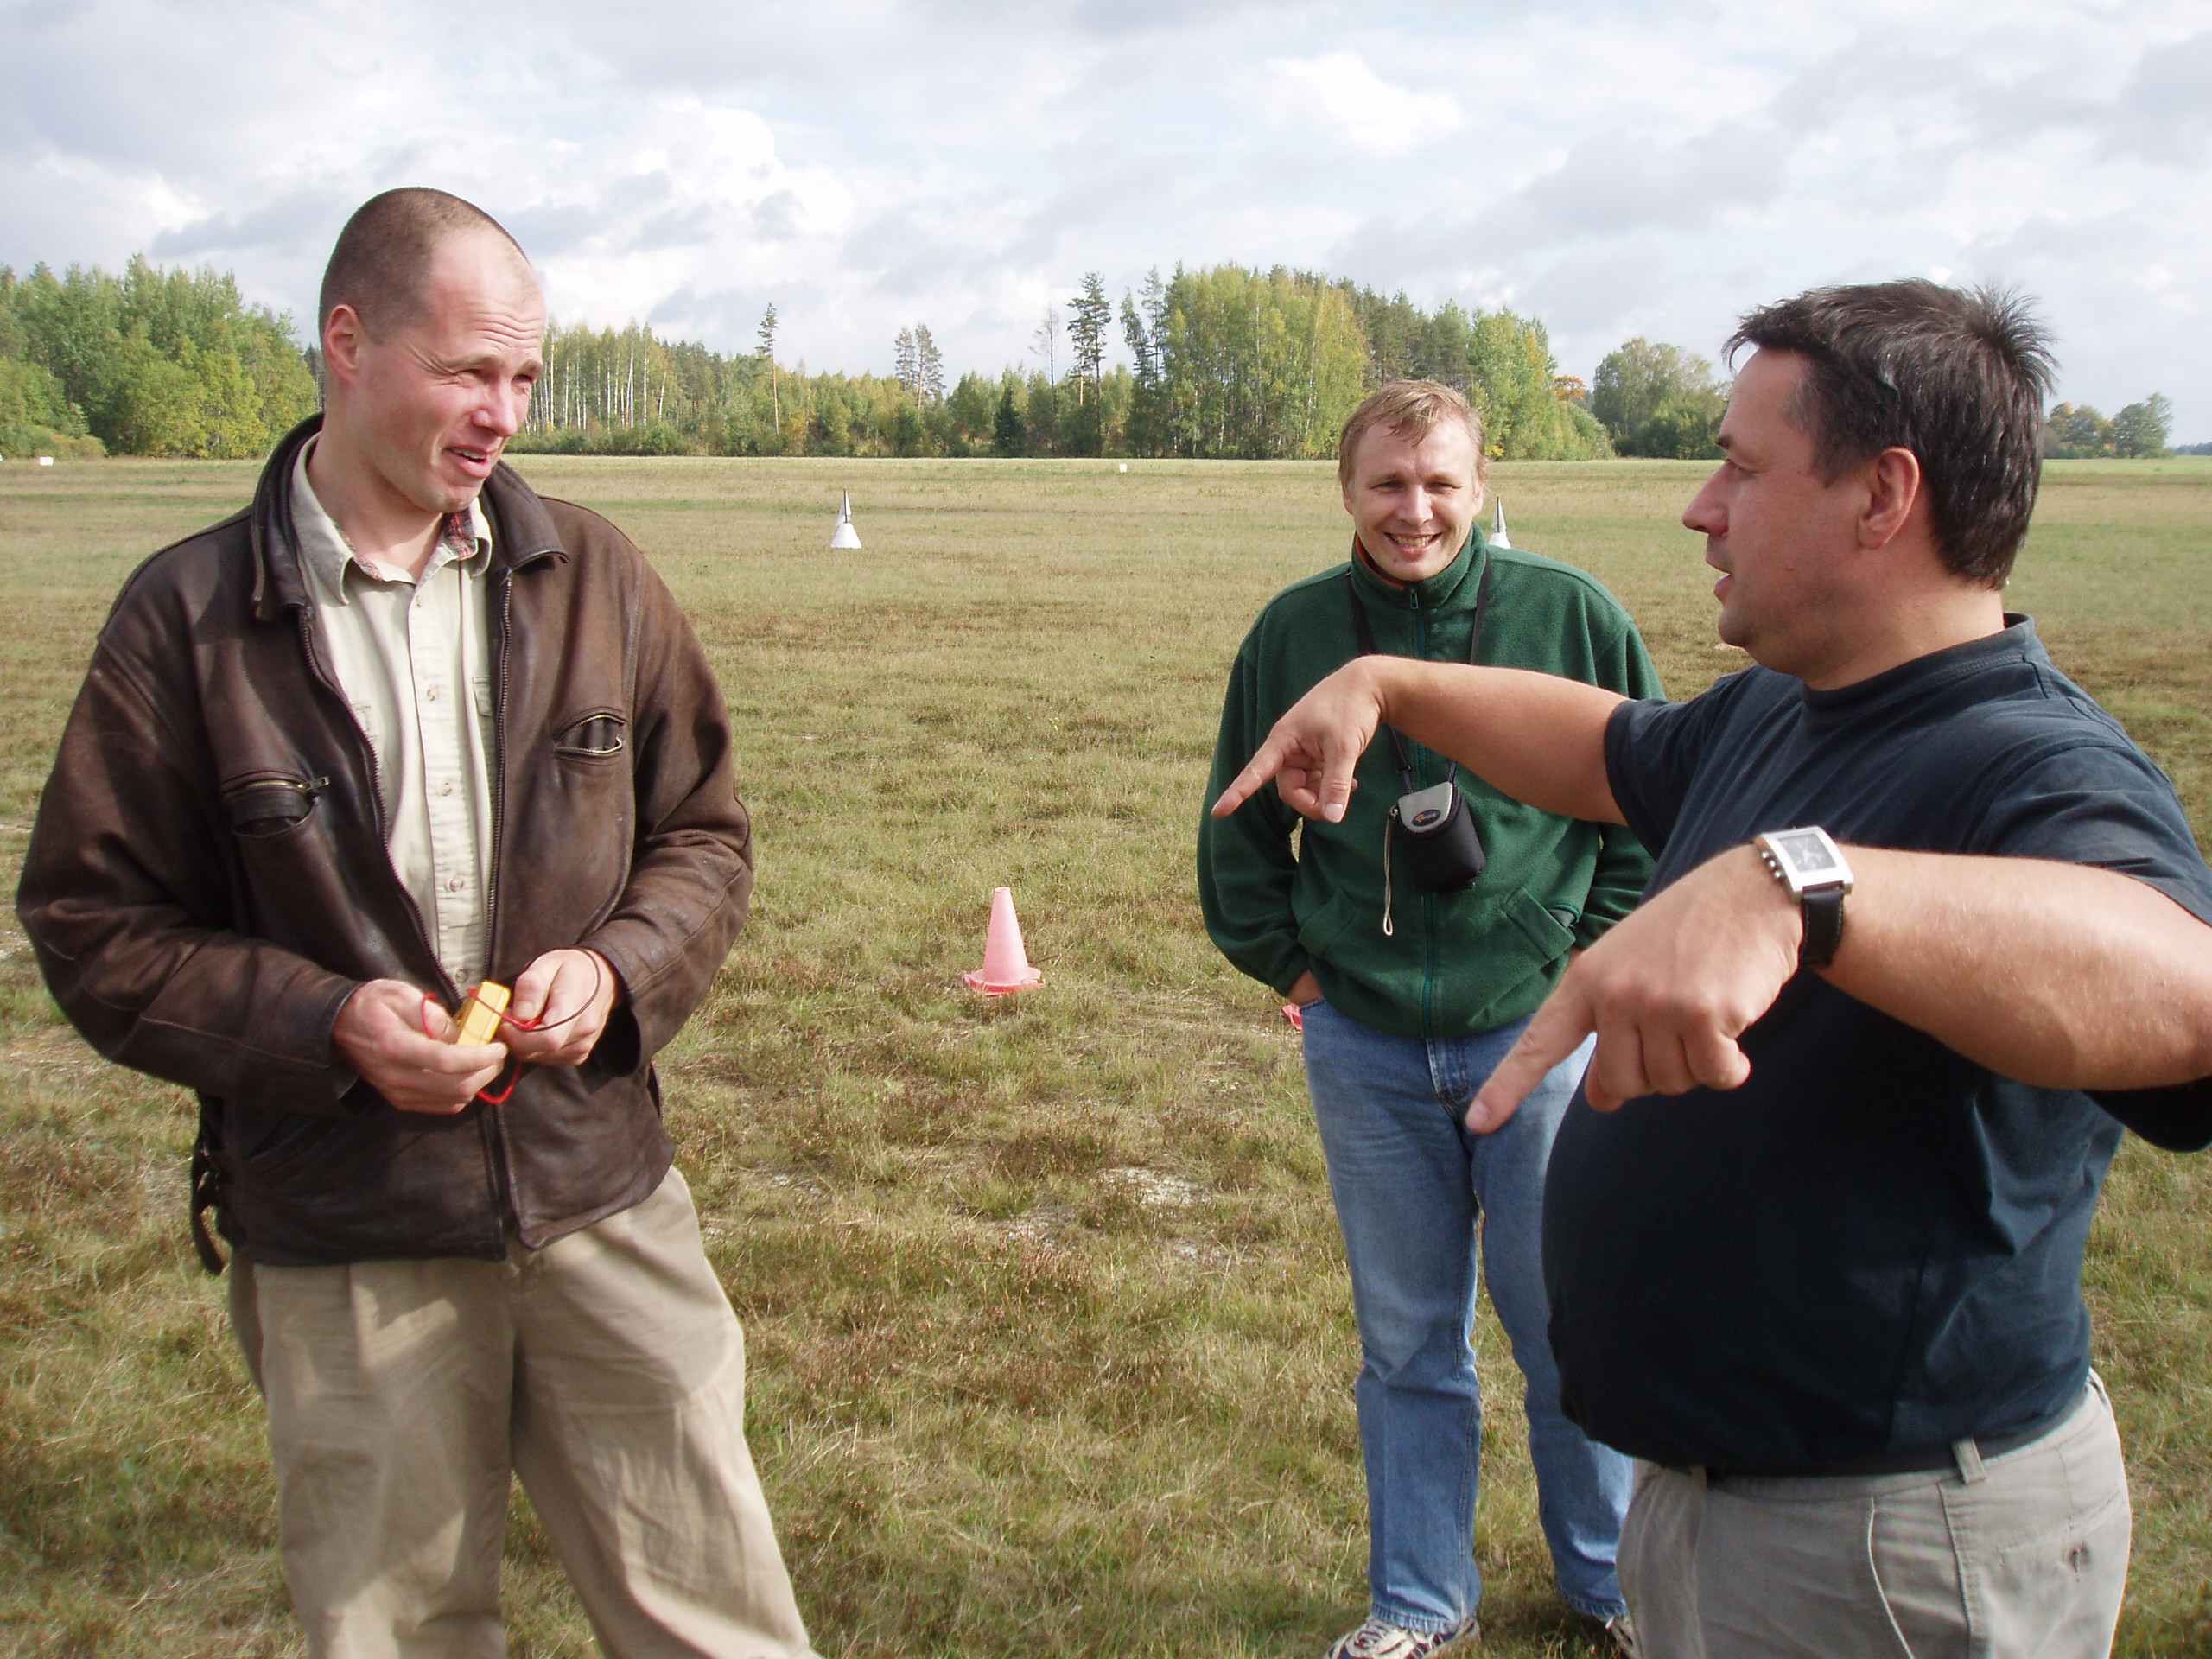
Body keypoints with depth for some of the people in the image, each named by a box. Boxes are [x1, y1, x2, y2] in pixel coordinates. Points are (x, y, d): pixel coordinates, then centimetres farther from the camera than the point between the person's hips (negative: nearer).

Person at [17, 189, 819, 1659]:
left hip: (604, 1202, 2)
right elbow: (97, 926, -2)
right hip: (344, 1246, -2)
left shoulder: (589, 575, 3)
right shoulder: (190, 616, -5)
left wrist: (618, 967, -9)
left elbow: (704, 834, 11)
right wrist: (324, 1022, -16)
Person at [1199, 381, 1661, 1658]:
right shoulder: (1293, 632, 1)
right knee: (1408, 1343, 13)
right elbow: (1238, 828, 13)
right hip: (1364, 1048, 2)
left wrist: (1601, 954, 0)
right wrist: (1290, 963, 7)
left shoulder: (1570, 614, -5)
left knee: (1570, 1326, 10)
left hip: (1539, 1028, -2)